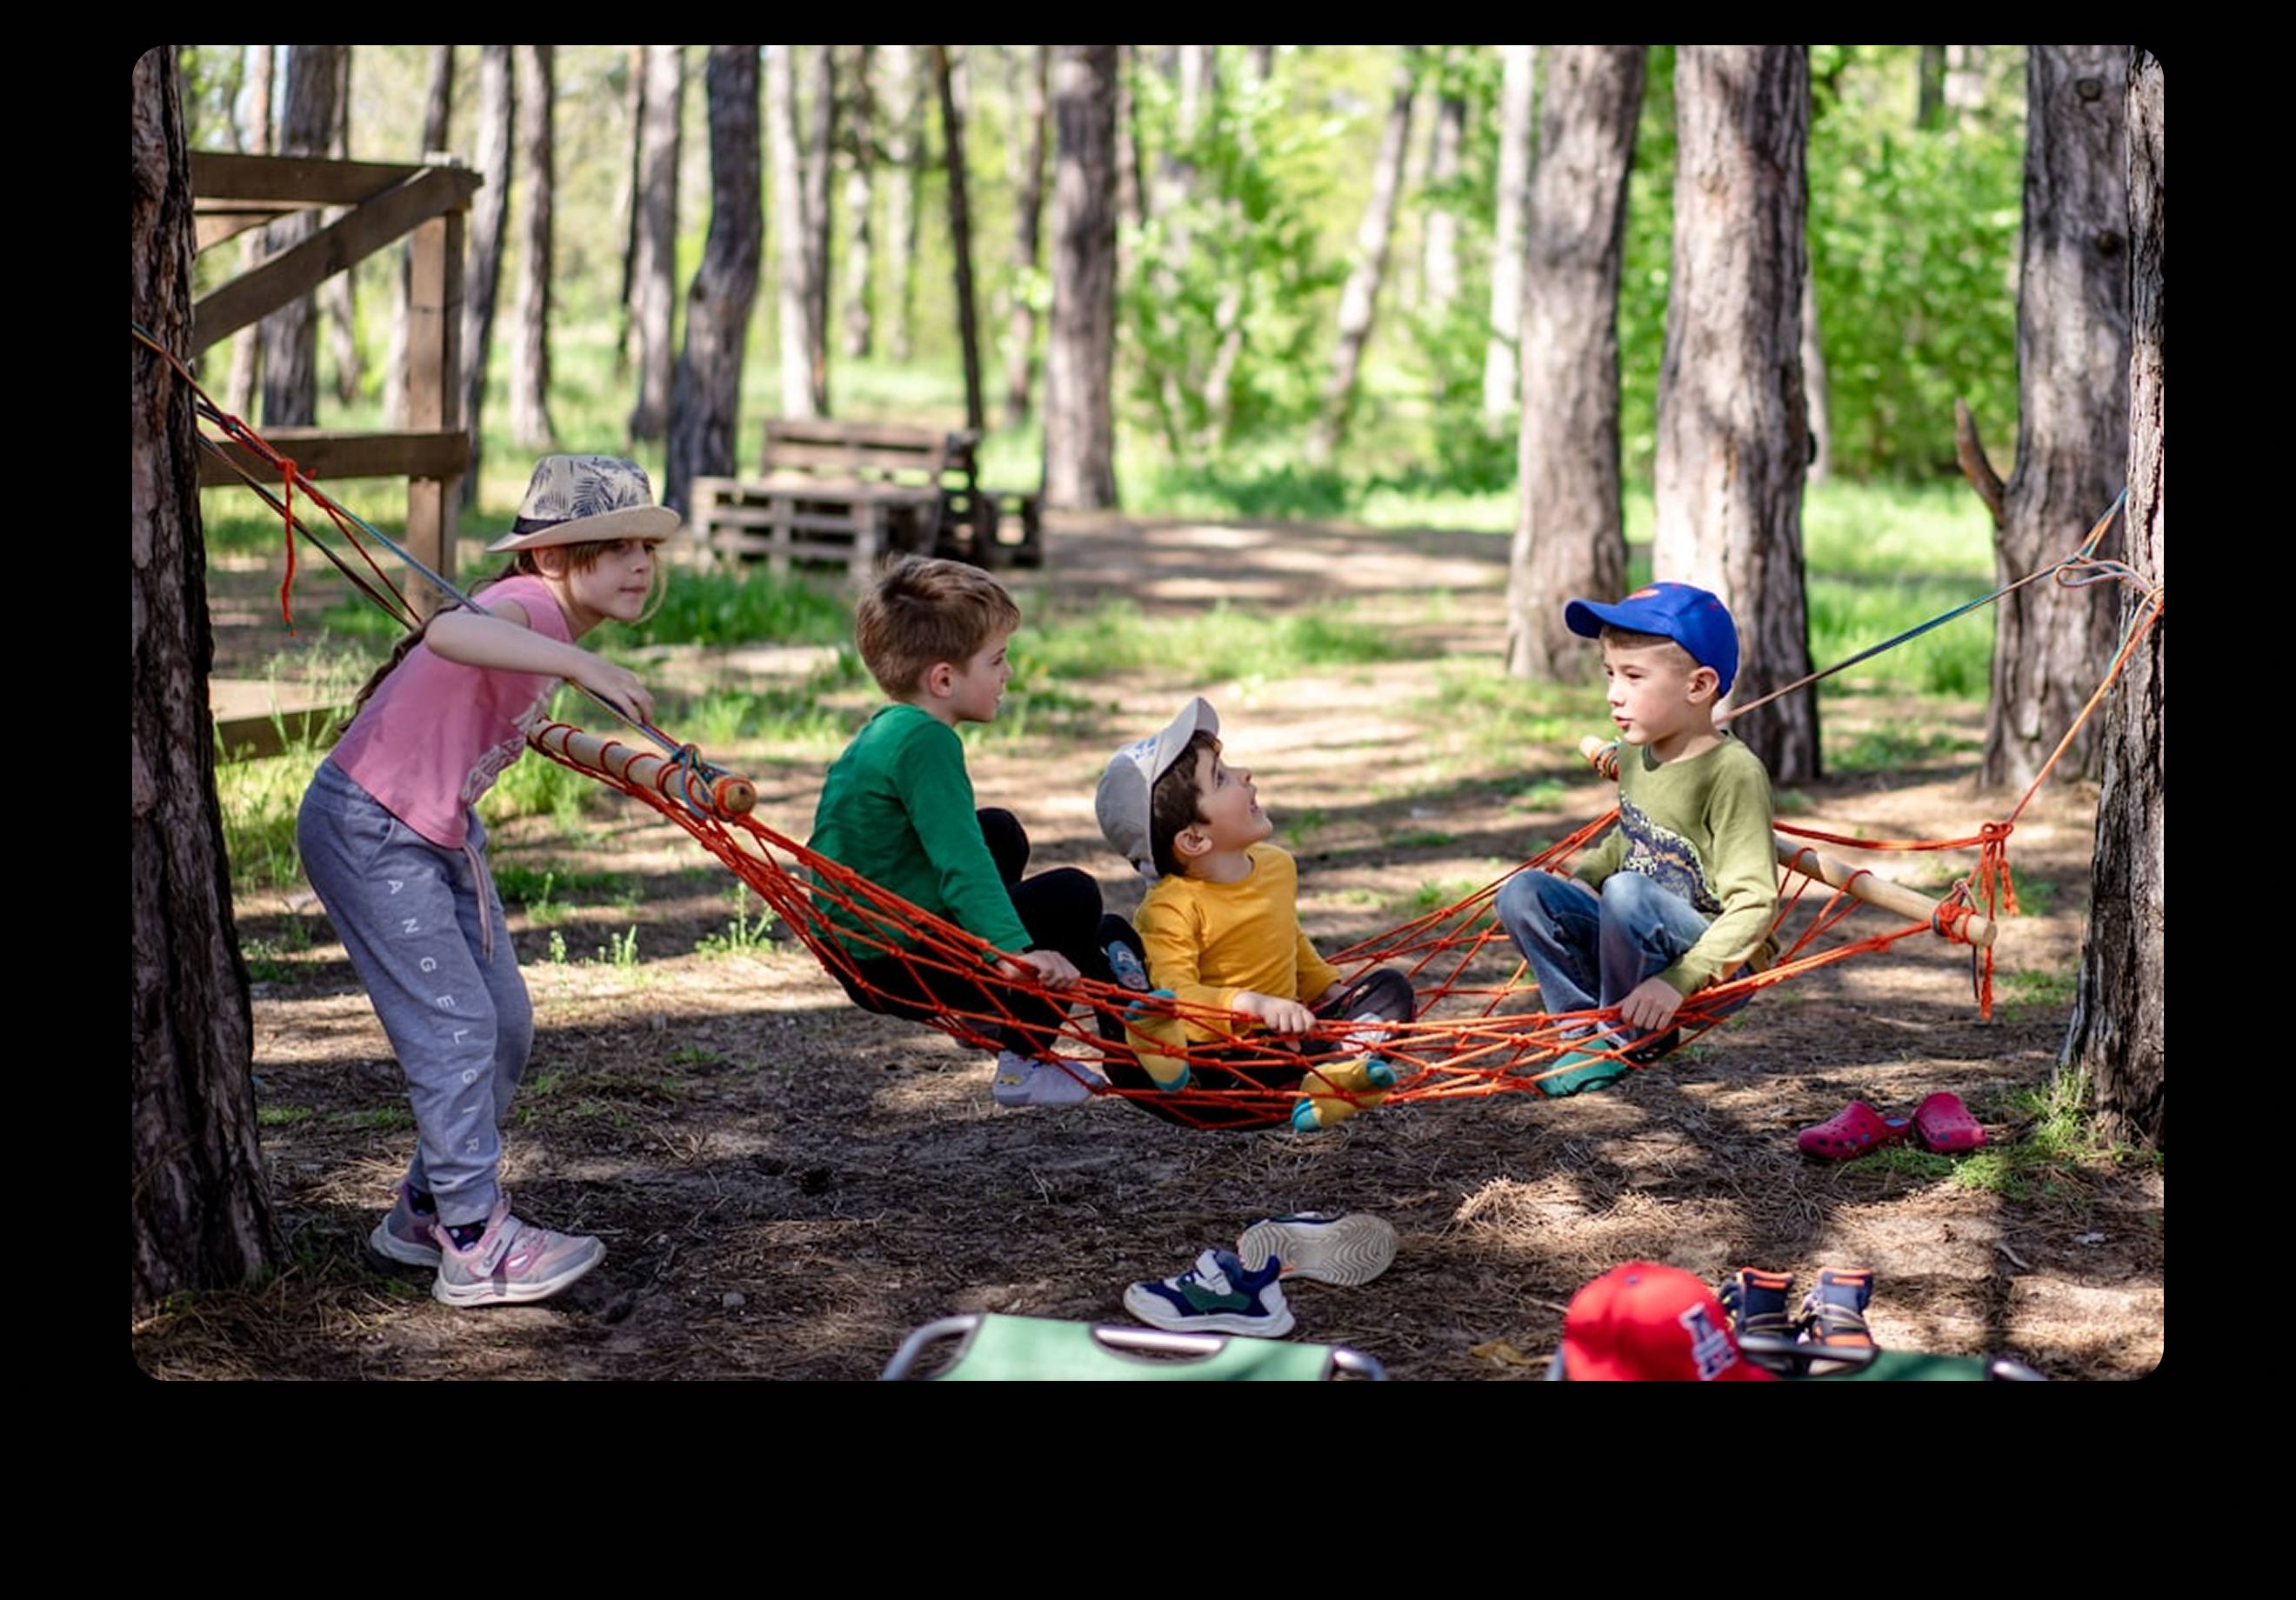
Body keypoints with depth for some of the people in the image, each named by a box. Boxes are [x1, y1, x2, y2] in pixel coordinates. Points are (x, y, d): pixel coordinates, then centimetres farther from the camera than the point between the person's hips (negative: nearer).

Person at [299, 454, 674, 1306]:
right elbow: (449, 632, -49)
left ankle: (426, 1209, 25)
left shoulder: (548, 621, 5)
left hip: (442, 834, 10)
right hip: (367, 830, -10)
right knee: (455, 1026, -12)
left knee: (506, 1025, 11)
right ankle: (476, 1245, -5)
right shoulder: (532, 604, -24)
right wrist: (580, 665, -58)